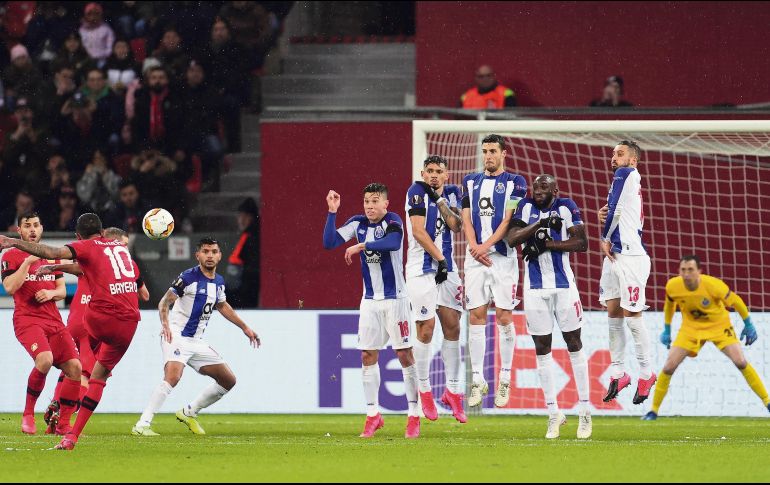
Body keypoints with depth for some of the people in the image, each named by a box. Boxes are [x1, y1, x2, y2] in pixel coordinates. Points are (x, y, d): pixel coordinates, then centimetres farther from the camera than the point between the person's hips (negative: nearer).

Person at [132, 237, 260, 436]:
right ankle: (142, 425, -30)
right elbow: (165, 302, -13)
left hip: (197, 342, 8)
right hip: (176, 336, -8)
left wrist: (245, 328, 33)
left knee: (228, 380, 8)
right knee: (173, 376, -31)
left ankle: (189, 413, 22)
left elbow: (222, 306, 30)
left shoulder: (219, 282, 11)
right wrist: (165, 324, -31)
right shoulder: (188, 277, -11)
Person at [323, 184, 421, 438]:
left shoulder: (392, 221, -10)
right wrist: (332, 212, -8)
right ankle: (373, 415, 10)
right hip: (370, 300, 5)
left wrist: (361, 246, -30)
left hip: (395, 299, -5)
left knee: (404, 354, -5)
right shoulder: (358, 224, 5)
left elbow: (393, 243, -32)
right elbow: (329, 243, -1)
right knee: (368, 355, 2)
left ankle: (414, 416, -2)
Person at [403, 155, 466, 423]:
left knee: (452, 327, 2)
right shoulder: (417, 192, -6)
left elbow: (455, 225, -3)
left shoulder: (451, 193, 10)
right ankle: (424, 390, 4)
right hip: (422, 268, -5)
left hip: (446, 267, 5)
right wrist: (439, 259, -12)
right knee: (426, 326, -7)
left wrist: (440, 200, -10)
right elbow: (418, 232, -12)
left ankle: (452, 390, 10)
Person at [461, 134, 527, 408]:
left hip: (503, 255, -3)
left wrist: (487, 245, -14)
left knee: (504, 317, -4)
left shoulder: (514, 182, 3)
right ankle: (478, 381, 2)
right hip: (475, 256, 3)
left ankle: (505, 381, 2)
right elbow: (466, 219, 9)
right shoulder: (471, 182, 14)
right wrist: (474, 247, -7)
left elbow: (509, 220, -6)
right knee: (476, 316, -1)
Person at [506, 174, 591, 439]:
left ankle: (584, 410, 10)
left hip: (564, 284, -2)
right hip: (535, 287, 2)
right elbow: (512, 238, -9)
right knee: (542, 349, 4)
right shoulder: (526, 207, 3)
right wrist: (540, 224, -19)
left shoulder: (566, 207, -3)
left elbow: (582, 243, -8)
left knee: (574, 344, 3)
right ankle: (554, 413, 11)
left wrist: (547, 244, -14)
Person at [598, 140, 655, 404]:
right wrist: (602, 215, -1)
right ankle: (617, 373, 15)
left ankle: (646, 373, 6)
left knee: (631, 315, -5)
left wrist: (605, 239, 3)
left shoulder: (627, 174, -8)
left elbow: (615, 210, -10)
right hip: (616, 254, 9)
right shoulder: (629, 178, 18)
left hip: (631, 256, -9)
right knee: (613, 313, 9)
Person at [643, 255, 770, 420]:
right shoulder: (673, 286, -21)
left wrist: (748, 324, -3)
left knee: (741, 362, -16)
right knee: (669, 367, -10)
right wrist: (666, 330, 11)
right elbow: (669, 304, 4)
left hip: (718, 326, -2)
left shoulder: (713, 285, -30)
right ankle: (654, 410, 5)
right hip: (691, 327, 2)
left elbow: (735, 301, -12)